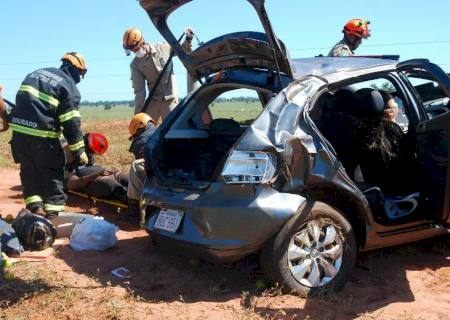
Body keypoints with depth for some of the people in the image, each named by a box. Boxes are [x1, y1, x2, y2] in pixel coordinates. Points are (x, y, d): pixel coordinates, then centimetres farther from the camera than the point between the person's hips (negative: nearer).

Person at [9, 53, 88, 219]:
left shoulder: (36, 73, 19)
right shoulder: (69, 87, -1)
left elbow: (23, 99, 21)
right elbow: (71, 123, -6)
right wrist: (79, 151, -3)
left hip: (19, 128, 6)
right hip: (42, 133, -6)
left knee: (29, 170, 17)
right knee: (53, 173, 6)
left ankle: (35, 207, 12)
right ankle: (53, 212, 3)